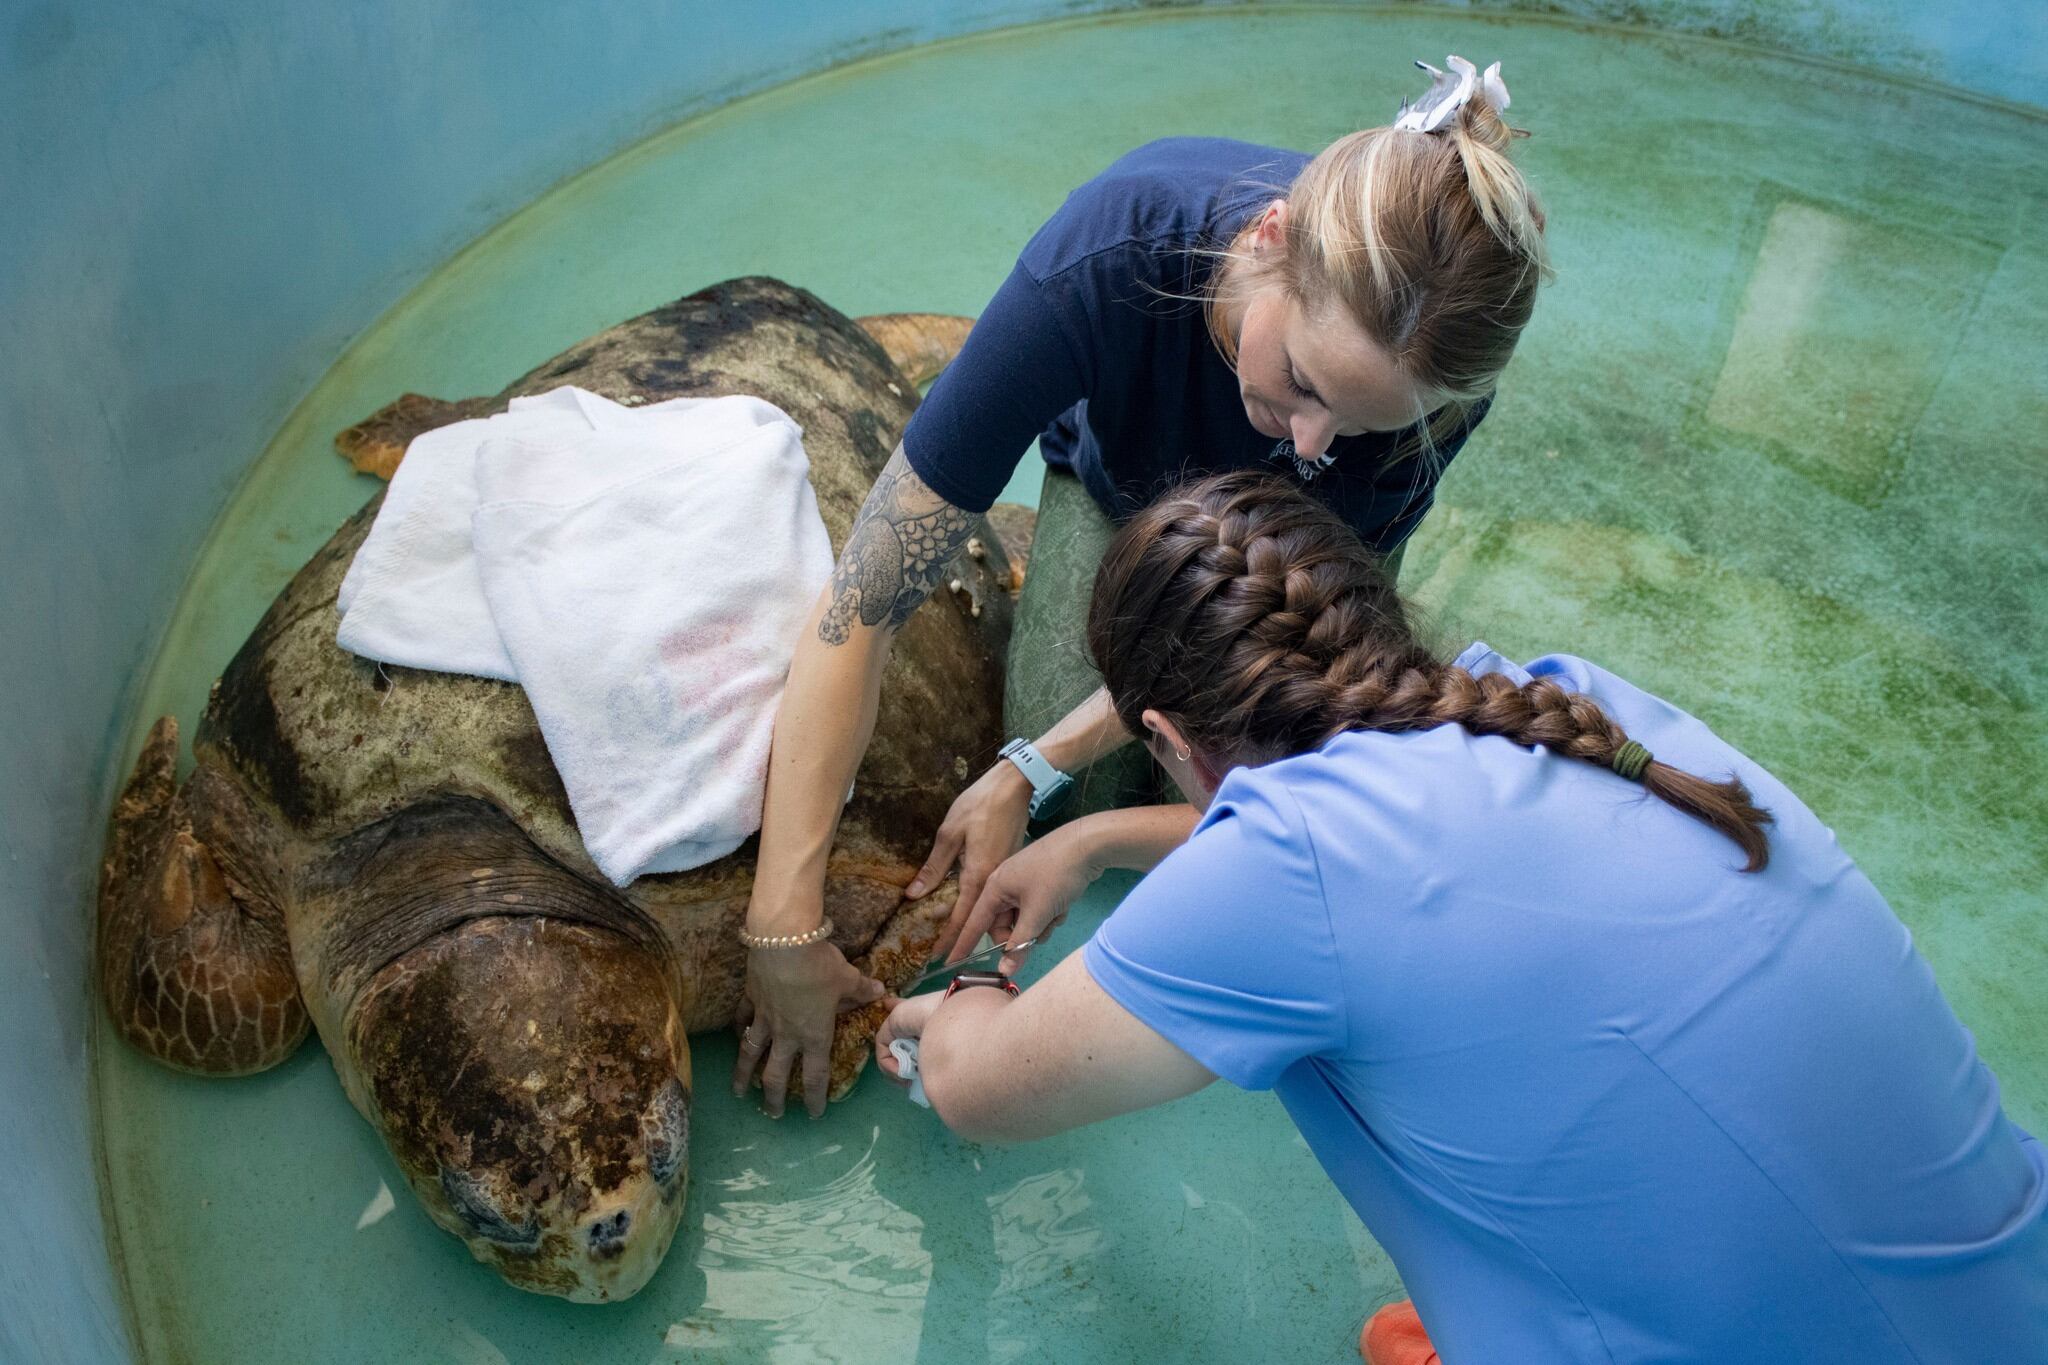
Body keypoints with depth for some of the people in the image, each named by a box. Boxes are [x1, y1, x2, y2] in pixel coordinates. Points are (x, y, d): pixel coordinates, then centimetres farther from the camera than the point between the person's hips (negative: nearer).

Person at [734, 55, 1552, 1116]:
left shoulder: (1436, 369, -39)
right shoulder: (1103, 263, -45)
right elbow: (861, 608, -42)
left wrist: (1029, 773, -32)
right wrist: (785, 926, -43)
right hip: (1123, 475, 0)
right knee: (1090, 800, -13)